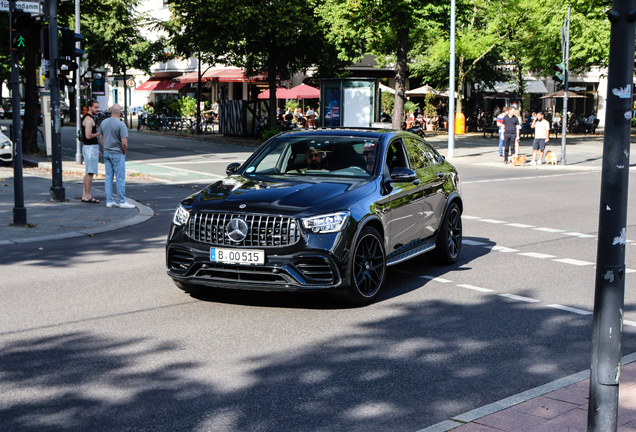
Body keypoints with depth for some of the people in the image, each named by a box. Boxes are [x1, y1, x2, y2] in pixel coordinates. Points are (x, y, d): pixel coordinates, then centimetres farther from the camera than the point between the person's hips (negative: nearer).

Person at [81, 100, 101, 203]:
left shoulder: (86, 118, 17)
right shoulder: (89, 119, -16)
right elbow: (88, 136, -25)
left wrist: (97, 150, 23)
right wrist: (99, 133, -9)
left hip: (89, 147, 11)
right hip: (90, 148, -11)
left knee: (88, 173, 14)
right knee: (90, 173, -7)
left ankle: (84, 195, 17)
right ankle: (88, 196, -4)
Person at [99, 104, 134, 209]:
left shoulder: (103, 123, 4)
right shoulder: (121, 125, -16)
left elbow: (101, 138, 13)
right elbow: (124, 143, -20)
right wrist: (124, 152, -1)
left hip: (106, 153, 7)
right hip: (117, 154, -6)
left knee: (108, 177, 10)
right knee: (120, 178, -1)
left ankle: (109, 201, 12)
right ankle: (122, 202, 3)